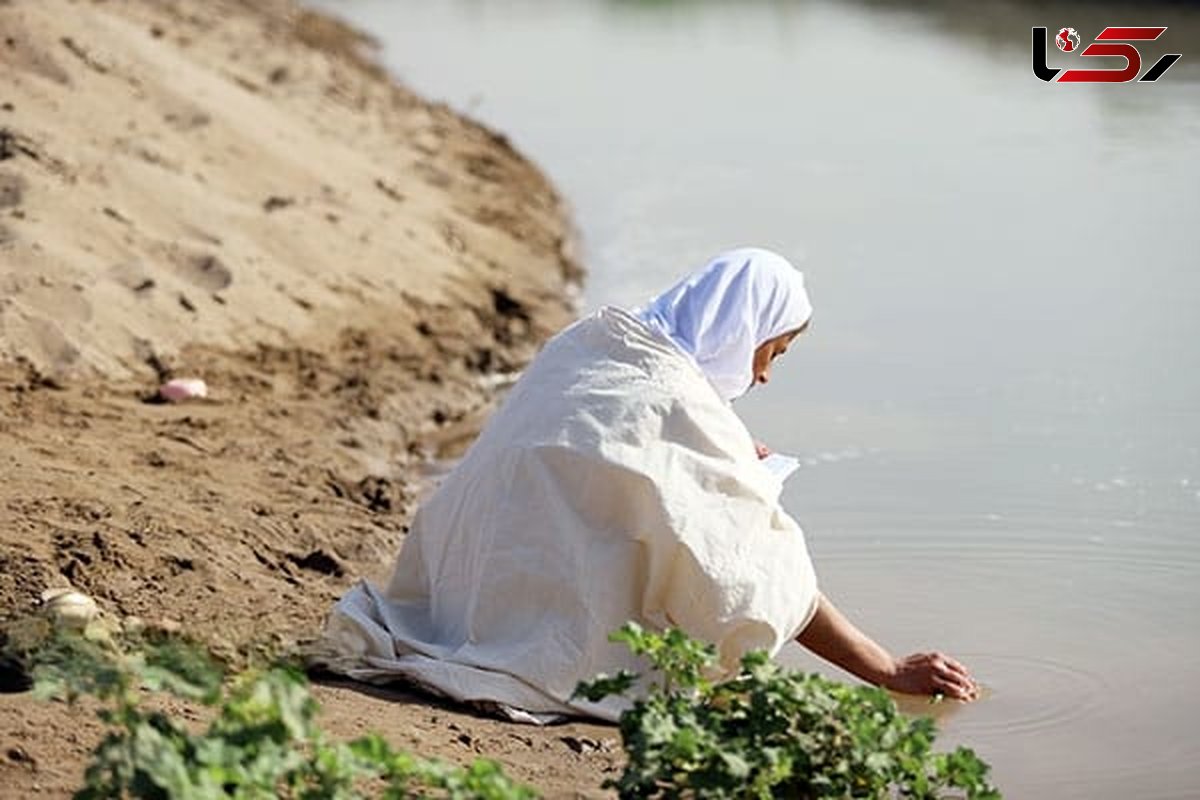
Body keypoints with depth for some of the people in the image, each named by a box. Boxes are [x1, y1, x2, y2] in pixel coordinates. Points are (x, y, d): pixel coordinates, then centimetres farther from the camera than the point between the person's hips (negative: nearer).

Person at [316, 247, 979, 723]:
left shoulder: (589, 340, 6)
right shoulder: (676, 400, -17)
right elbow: (766, 579, -15)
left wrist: (735, 467, 17)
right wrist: (890, 672, -8)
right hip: (546, 640, -8)